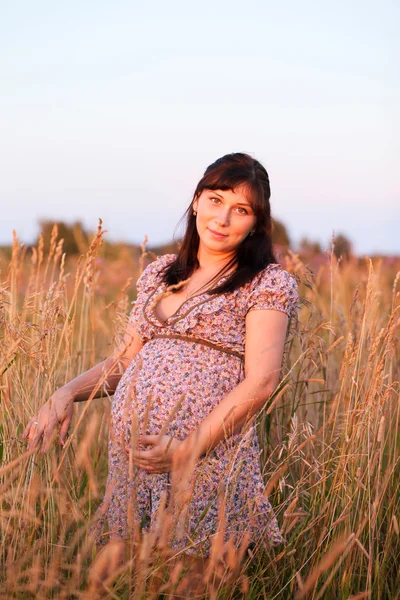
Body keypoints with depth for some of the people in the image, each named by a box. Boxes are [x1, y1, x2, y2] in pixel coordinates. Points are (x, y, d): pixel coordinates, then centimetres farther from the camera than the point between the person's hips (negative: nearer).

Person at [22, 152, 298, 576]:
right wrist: (67, 393, 0)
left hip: (209, 456, -5)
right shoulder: (160, 274, 15)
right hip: (129, 453, 5)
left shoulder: (269, 283, -2)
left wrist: (190, 448, -18)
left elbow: (260, 382, -11)